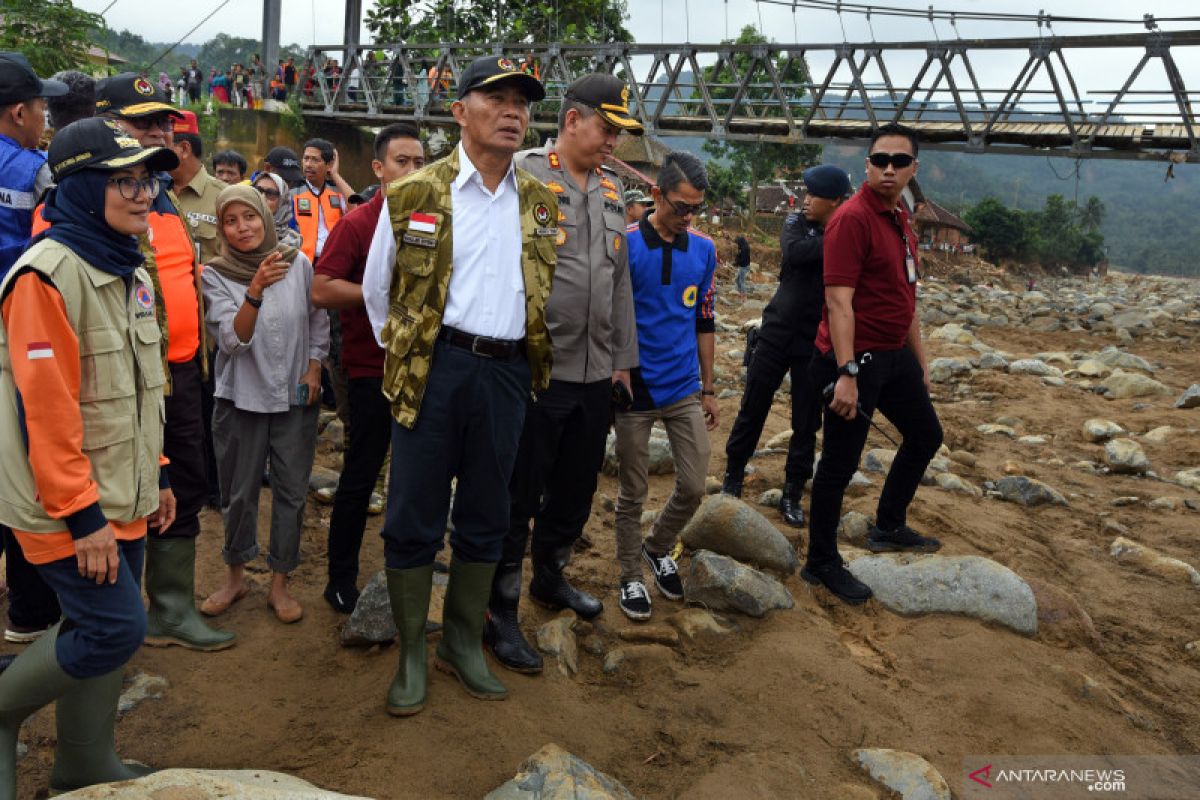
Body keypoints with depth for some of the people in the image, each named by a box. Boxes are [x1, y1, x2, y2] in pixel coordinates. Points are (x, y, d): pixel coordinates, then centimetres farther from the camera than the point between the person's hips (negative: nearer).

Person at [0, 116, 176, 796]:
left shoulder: (132, 274, 10)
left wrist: (155, 476, 16)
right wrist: (83, 514, -20)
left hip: (124, 499, 8)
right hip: (67, 506, -8)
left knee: (103, 629, 15)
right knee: (117, 626, -7)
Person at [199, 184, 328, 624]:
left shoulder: (298, 263, -4)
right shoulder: (216, 275, -8)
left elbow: (319, 319, 9)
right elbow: (233, 340, -19)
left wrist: (314, 368, 0)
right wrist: (255, 291, -32)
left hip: (295, 397, 1)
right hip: (241, 398, -1)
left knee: (291, 492, 6)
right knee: (239, 493, 9)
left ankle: (279, 584, 19)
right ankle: (236, 575, 30)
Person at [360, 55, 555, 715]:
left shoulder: (541, 205, 9)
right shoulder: (414, 196, -2)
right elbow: (377, 290, 8)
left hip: (508, 375, 4)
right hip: (434, 369, -3)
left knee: (486, 518, 12)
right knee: (415, 517, 2)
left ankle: (464, 642, 29)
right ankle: (411, 655, 18)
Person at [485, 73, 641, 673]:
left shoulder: (611, 189, 14)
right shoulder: (525, 175, -9)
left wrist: (622, 358, 17)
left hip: (596, 375, 7)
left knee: (576, 488, 19)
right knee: (518, 495, 3)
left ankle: (550, 577, 41)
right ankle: (499, 612, 17)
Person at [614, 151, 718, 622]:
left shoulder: (704, 250, 5)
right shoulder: (624, 245, -10)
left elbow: (705, 322, 12)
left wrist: (708, 389, 13)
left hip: (685, 391, 4)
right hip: (634, 391, -4)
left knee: (693, 487, 6)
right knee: (632, 494, 8)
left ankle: (658, 548, 34)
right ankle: (631, 577, 27)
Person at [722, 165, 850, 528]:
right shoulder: (797, 222, 0)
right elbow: (794, 252, -23)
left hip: (815, 343, -1)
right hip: (777, 332, 1)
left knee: (806, 422, 6)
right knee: (752, 409, 9)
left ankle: (792, 495, 20)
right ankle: (733, 477, 25)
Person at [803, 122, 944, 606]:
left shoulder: (901, 220, 13)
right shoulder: (853, 219, -16)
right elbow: (839, 301, -22)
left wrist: (920, 360, 21)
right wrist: (846, 374, -28)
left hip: (895, 355, 10)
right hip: (857, 358, -10)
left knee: (926, 436, 22)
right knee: (840, 462, -2)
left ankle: (888, 528, 39)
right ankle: (821, 564, 13)